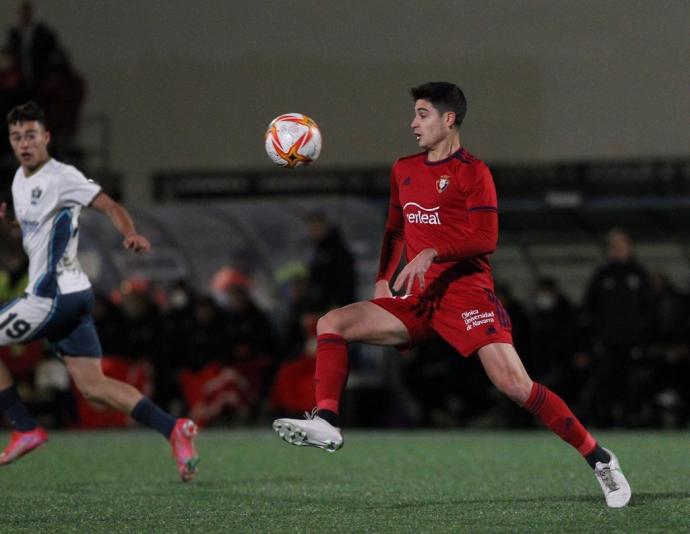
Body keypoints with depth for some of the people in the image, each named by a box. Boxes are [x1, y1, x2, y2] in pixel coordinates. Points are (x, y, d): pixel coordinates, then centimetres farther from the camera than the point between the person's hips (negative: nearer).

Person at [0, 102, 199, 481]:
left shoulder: (61, 177, -11)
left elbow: (110, 207, -19)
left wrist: (131, 234, -38)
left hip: (54, 296, -9)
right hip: (72, 294, 9)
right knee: (94, 386, 3)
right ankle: (172, 429, -5)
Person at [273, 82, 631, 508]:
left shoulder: (471, 171, -4)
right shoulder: (404, 170, 16)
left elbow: (486, 238, -13)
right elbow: (396, 229, 28)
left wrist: (432, 253, -22)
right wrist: (384, 278, 16)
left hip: (465, 292, -7)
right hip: (417, 301, 7)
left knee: (515, 384, -20)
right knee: (332, 323, -5)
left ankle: (599, 459, -10)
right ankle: (326, 422, -17)